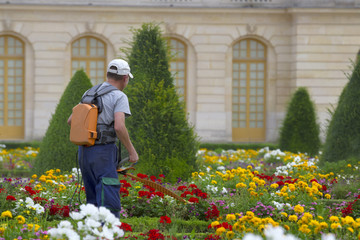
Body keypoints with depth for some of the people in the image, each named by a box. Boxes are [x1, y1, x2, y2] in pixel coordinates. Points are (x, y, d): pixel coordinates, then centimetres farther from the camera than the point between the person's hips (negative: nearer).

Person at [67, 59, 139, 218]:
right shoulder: (119, 97, -7)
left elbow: (71, 121, 20)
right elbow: (119, 127, -21)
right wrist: (132, 151, -10)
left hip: (84, 151, 7)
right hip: (103, 153, -7)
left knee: (94, 201, 14)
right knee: (109, 205, -11)